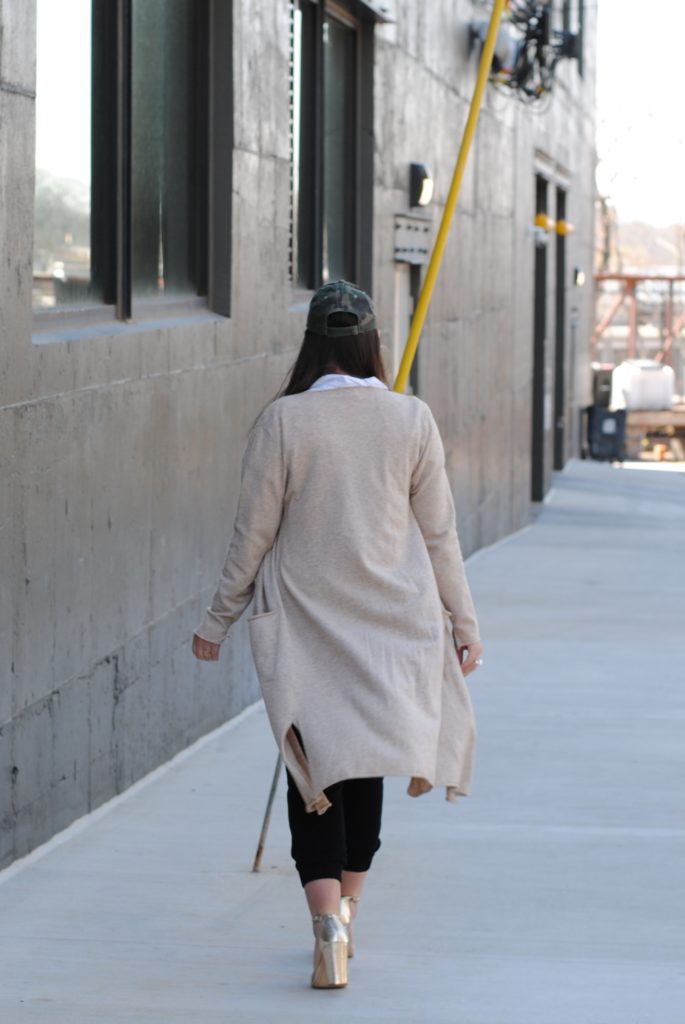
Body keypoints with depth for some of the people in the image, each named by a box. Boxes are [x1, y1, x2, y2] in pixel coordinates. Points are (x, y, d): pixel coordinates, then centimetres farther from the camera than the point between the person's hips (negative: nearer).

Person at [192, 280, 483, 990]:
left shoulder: (282, 420, -9)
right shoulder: (412, 419, -4)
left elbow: (253, 535, -5)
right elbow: (439, 535, 1)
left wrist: (217, 620, 6)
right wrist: (463, 623, 12)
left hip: (303, 620, -2)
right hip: (393, 623, 2)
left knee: (312, 772, 1)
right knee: (363, 763, 17)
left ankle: (328, 919, -16)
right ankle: (347, 910, 24)